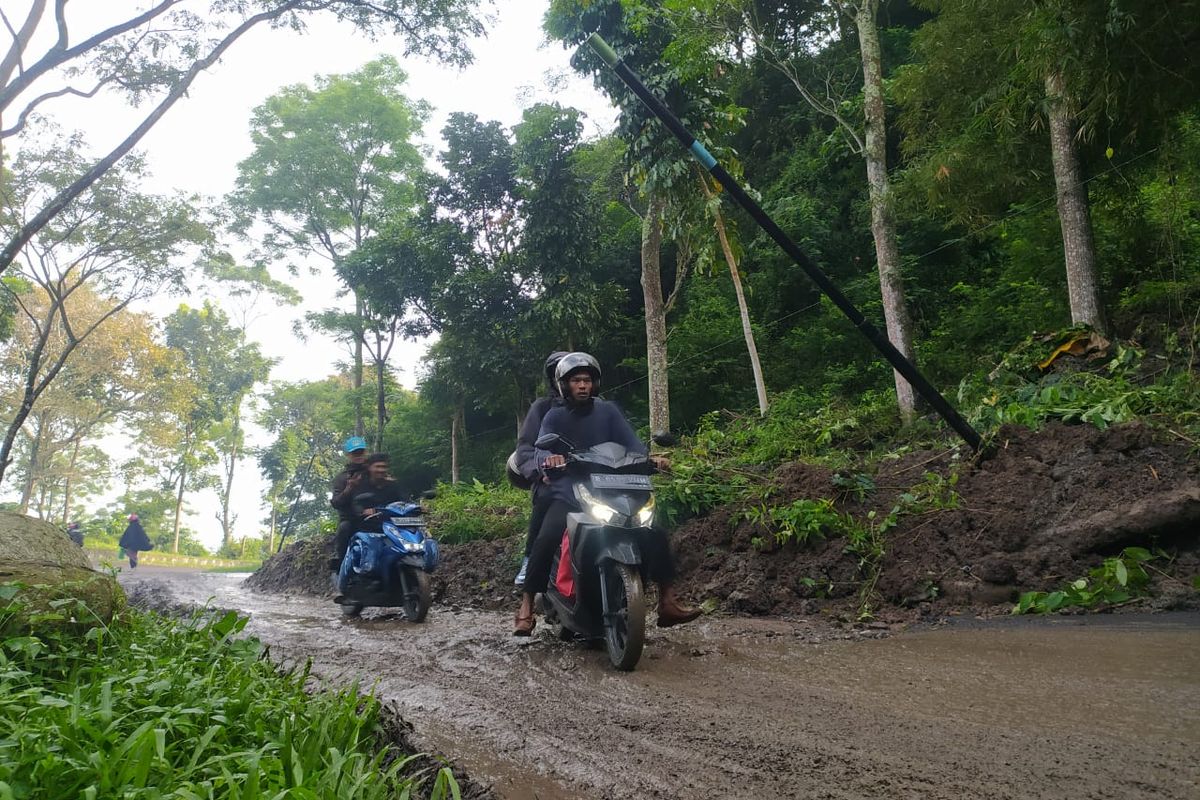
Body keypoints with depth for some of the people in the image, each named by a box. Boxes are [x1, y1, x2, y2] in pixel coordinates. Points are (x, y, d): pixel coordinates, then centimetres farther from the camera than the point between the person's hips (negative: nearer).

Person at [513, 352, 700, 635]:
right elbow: (542, 446, -11)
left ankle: (668, 601, -9)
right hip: (567, 495, -2)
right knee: (546, 539, -29)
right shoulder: (555, 417, 8)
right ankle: (526, 607, -19)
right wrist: (549, 458, -36)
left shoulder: (608, 411, 13)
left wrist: (648, 456, -23)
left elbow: (630, 441, 0)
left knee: (655, 528, -16)